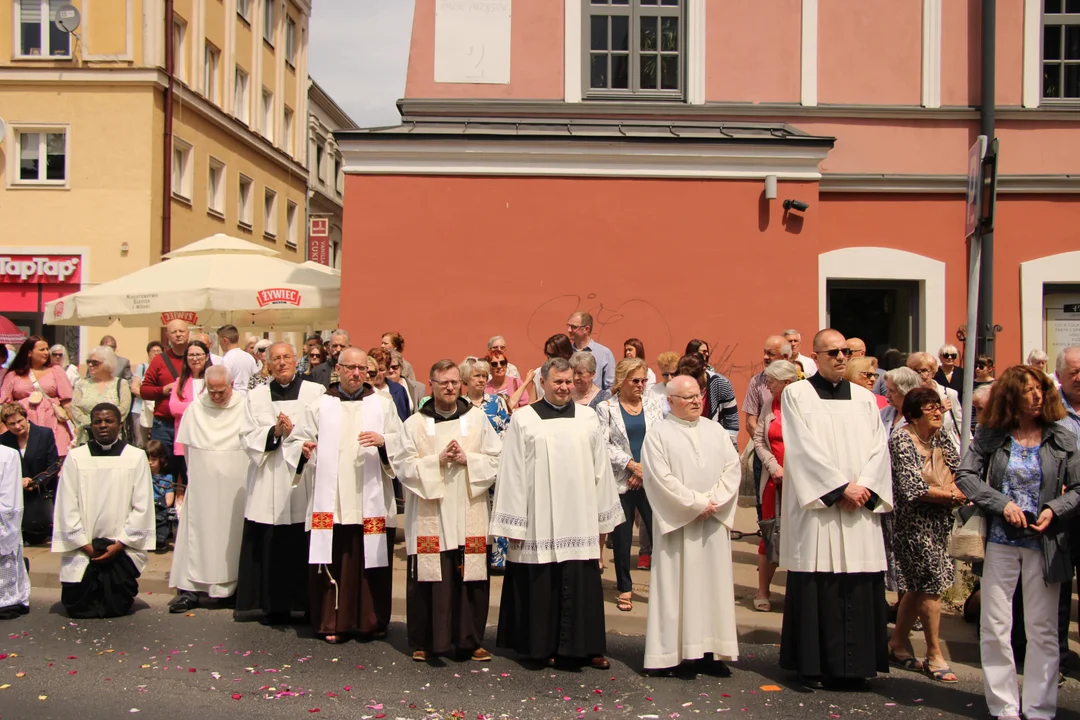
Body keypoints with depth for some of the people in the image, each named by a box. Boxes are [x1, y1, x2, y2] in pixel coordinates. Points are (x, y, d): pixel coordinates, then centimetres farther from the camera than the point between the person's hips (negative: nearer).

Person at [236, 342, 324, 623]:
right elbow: (247, 438, 6)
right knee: (271, 546, 1)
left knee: (306, 545, -3)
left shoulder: (316, 393, 4)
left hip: (305, 481, -2)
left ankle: (311, 604, 7)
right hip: (269, 482, 2)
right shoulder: (256, 397, 12)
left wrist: (294, 432, -13)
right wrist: (274, 432, -10)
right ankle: (275, 606, 11)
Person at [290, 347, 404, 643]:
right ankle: (332, 623, 10)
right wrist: (304, 449, -12)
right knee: (333, 561, -1)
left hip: (371, 500, 0)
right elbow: (296, 441, 9)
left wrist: (383, 441, -15)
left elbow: (403, 442, 4)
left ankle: (373, 621, 14)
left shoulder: (382, 404, 11)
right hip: (331, 500, 0)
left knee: (372, 560, 1)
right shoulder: (320, 406, 12)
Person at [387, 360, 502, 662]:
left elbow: (496, 458, 5)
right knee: (429, 579, 0)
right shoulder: (415, 424, 4)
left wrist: (467, 459, -10)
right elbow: (402, 464, -2)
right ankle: (425, 642, 12)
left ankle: (471, 641, 15)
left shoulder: (477, 418, 8)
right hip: (429, 516, -1)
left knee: (471, 579, 2)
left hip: (469, 515, 1)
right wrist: (437, 461, -12)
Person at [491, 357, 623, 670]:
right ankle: (543, 645, 17)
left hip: (580, 520, 2)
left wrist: (604, 518, 8)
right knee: (541, 585, 4)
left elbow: (601, 469, 9)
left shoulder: (588, 418, 7)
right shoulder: (523, 419, 0)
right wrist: (513, 524, -5)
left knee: (582, 584, 5)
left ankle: (587, 646, 14)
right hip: (539, 522, -2)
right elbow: (512, 472, -2)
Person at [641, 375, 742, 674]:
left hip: (714, 523, 5)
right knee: (677, 585, -2)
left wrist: (715, 501, -10)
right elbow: (661, 478, -12)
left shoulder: (715, 430, 11)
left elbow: (733, 468, 4)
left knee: (714, 583, 6)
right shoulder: (658, 435, -3)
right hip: (677, 523, -5)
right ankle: (673, 651, 2)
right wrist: (696, 503, -13)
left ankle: (711, 649, 11)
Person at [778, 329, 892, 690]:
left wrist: (864, 486, -9)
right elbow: (804, 448, -7)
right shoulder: (796, 394, 3)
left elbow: (878, 447, 7)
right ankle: (814, 665, 5)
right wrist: (842, 487, -12)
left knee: (860, 588, 2)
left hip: (860, 509, 4)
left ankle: (854, 665, 10)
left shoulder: (864, 398, 15)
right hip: (817, 506, -3)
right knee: (816, 587, -3)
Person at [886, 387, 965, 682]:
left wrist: (953, 486, -10)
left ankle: (897, 646, 23)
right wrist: (951, 495, -13)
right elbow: (913, 488, -19)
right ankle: (934, 655, 6)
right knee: (932, 584, -5)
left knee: (918, 586, 12)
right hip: (914, 522, -8)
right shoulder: (902, 439, -13)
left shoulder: (940, 436, 9)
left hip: (938, 521, 8)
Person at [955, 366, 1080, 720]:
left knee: (1043, 629, 6)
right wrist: (1002, 503, -15)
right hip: (1000, 540, 0)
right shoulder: (990, 435, 0)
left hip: (1044, 542, 0)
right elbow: (965, 475, -6)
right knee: (995, 627, 2)